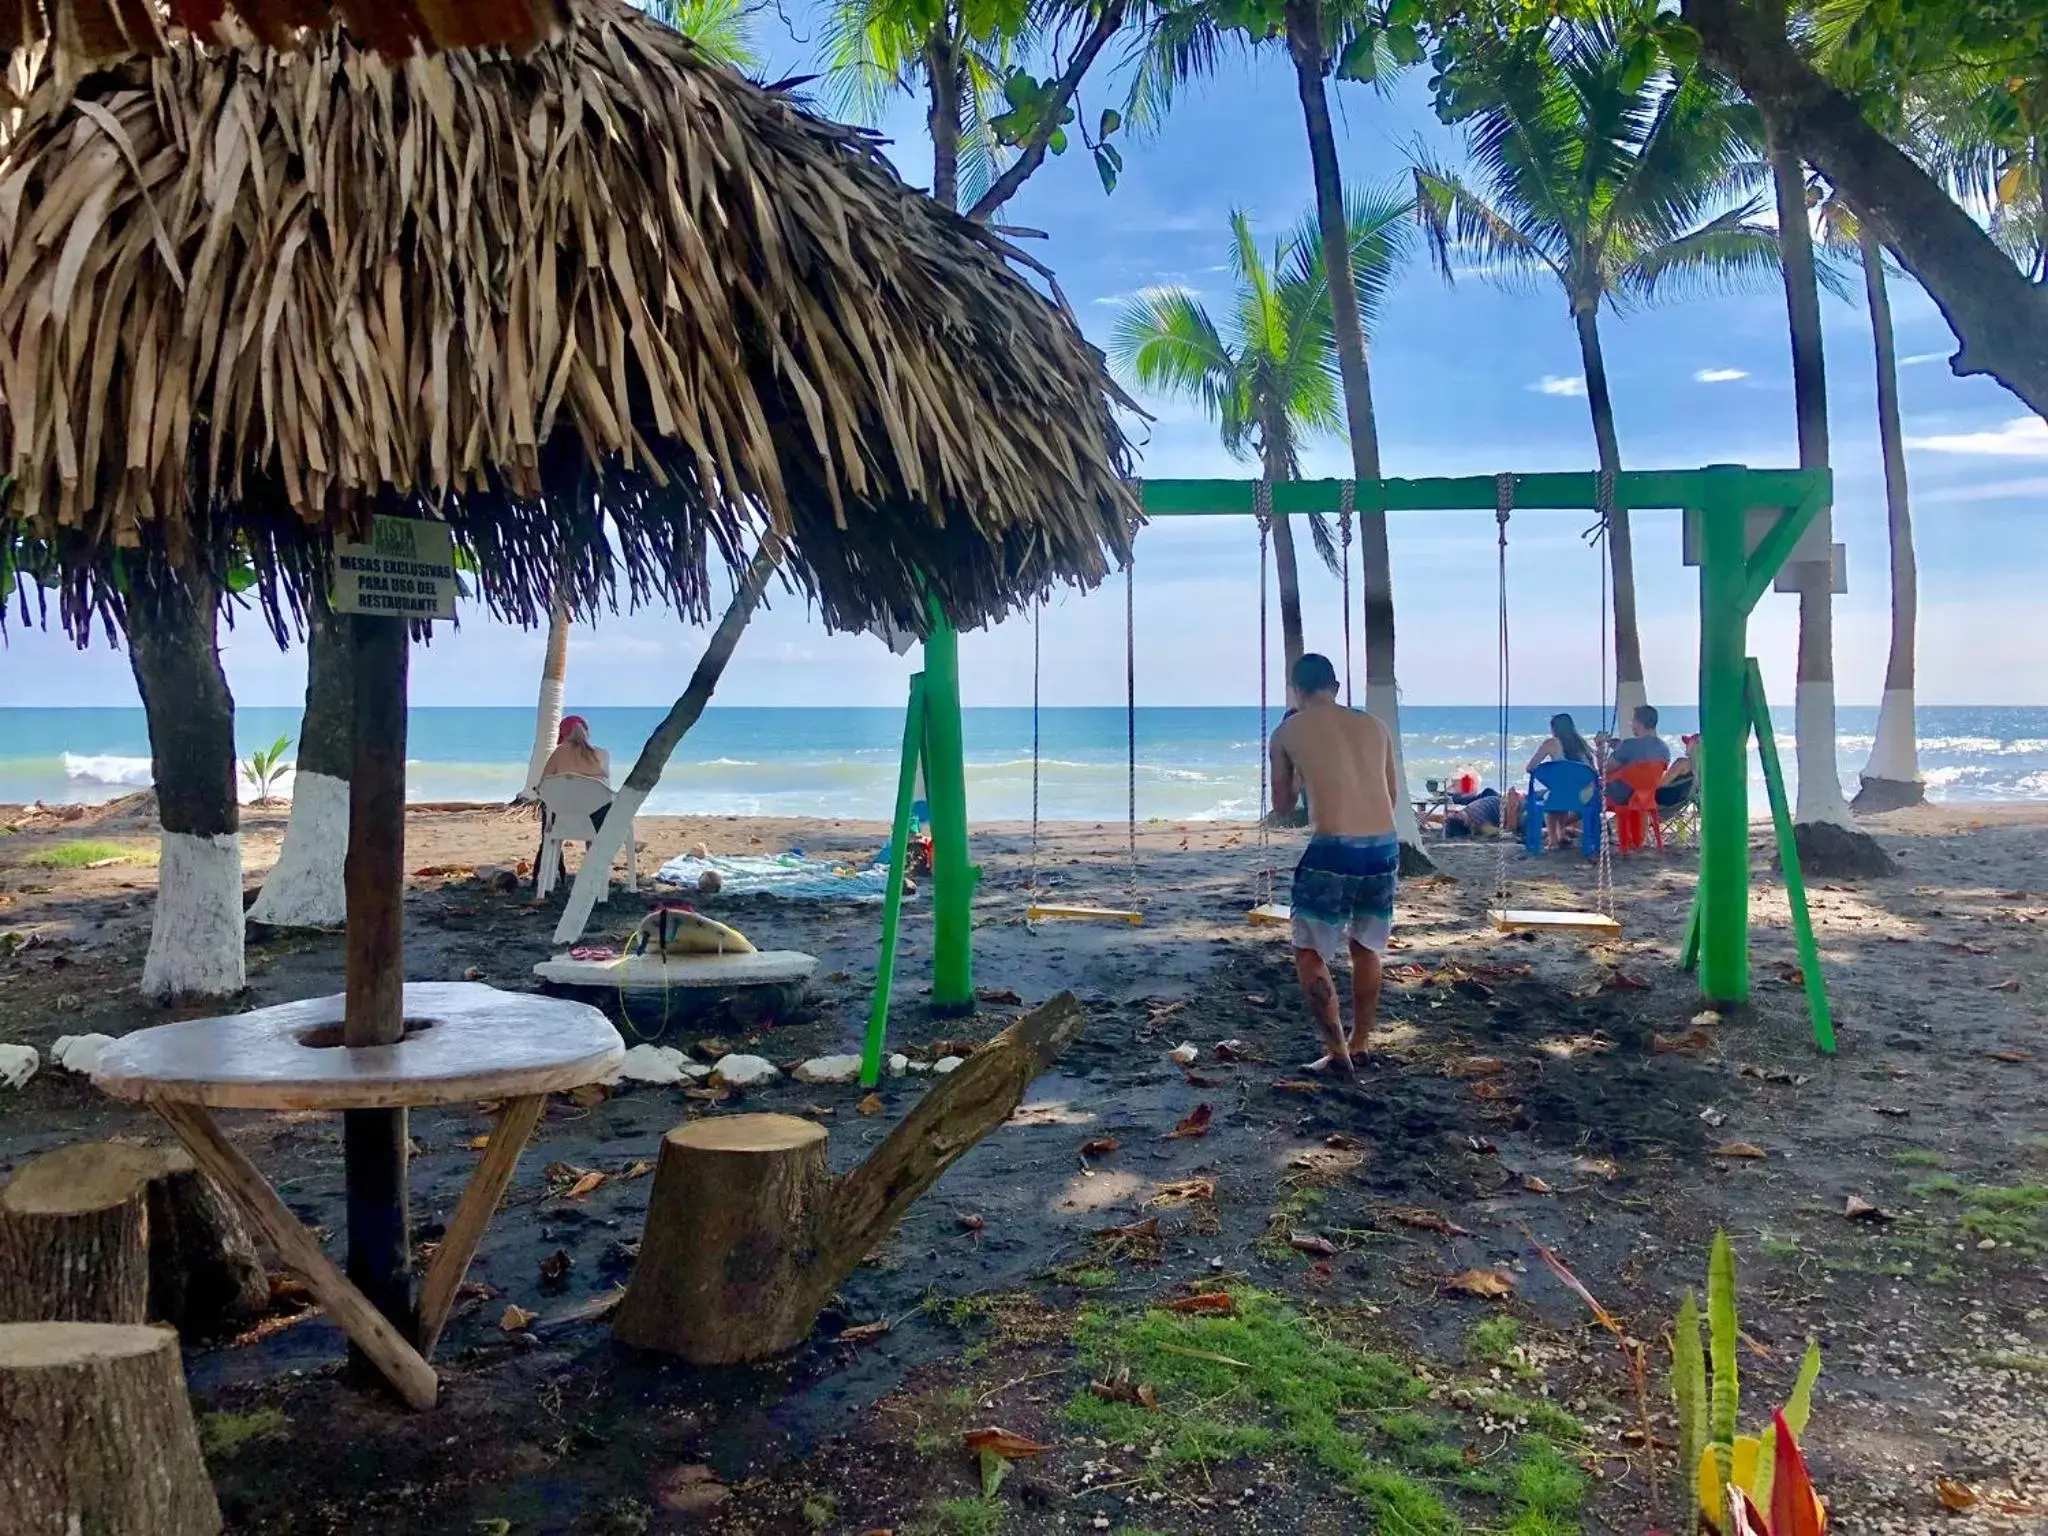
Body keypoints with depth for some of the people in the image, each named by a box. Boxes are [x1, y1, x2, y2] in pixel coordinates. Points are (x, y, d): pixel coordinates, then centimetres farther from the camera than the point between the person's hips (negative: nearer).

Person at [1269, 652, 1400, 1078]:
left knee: (1309, 951, 11)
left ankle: (1338, 1052, 6)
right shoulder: (1374, 726, 15)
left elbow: (1281, 807, 16)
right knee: (1366, 949, 22)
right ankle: (1358, 1045, 31)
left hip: (1333, 849, -4)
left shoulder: (1287, 732, 6)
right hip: (1384, 847, 5)